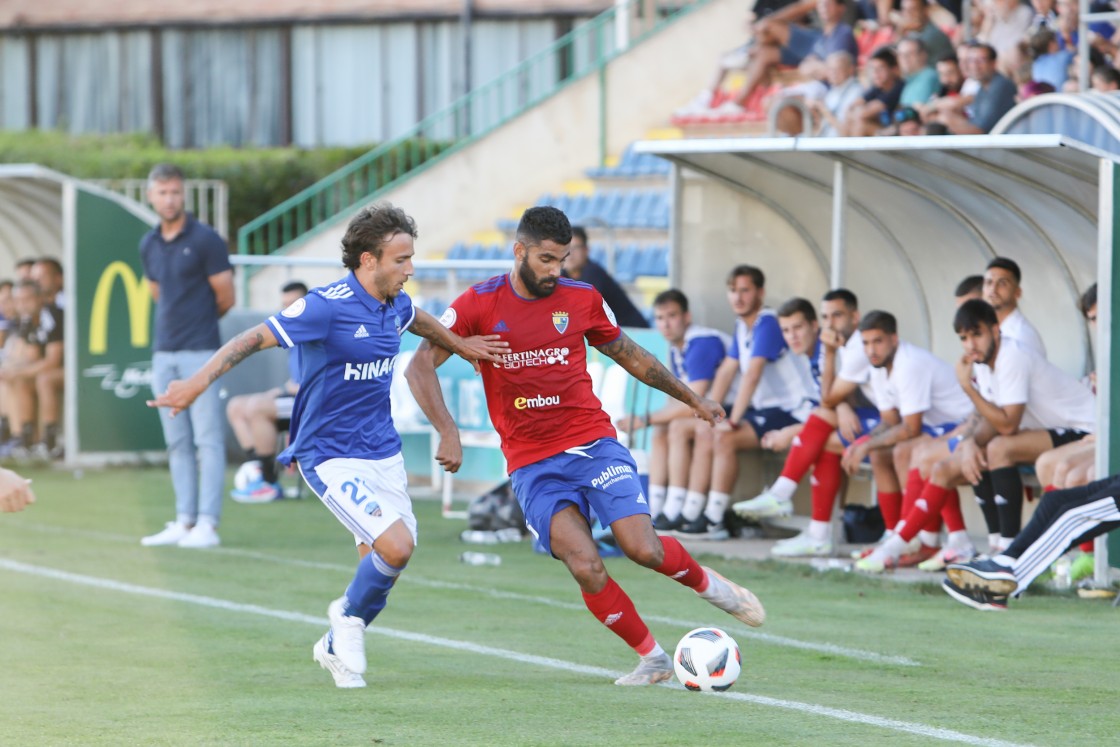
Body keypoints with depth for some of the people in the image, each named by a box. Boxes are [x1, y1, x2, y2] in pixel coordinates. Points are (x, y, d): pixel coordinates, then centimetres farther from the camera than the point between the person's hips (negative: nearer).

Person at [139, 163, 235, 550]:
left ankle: (207, 524, -9)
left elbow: (225, 297, -3)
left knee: (207, 438, -6)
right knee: (177, 442, 7)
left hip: (200, 350, -6)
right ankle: (184, 522, 10)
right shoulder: (149, 245, 11)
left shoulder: (205, 239, -7)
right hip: (163, 353, 6)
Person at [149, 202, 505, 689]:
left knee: (381, 565, 6)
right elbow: (252, 339, -20)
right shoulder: (328, 306, -20)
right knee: (396, 545, -20)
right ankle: (350, 616, 9)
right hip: (330, 456, -8)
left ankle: (337, 647, 31)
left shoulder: (395, 305, 3)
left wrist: (461, 346, 41)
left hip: (383, 452, 8)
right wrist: (198, 382, -29)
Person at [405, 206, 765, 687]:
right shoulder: (479, 304, -3)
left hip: (594, 444, 1)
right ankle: (652, 658, -1)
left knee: (644, 550, -18)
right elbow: (419, 366, -5)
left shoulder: (582, 300, 4)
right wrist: (447, 430, -19)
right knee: (586, 568, -19)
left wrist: (692, 399, 24)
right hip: (532, 463, -1)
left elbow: (629, 355, 20)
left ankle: (704, 581, 14)